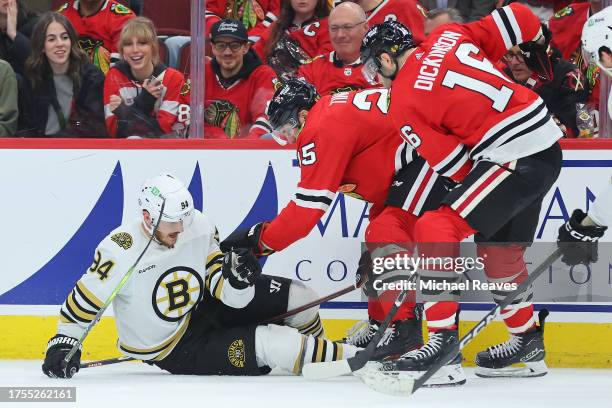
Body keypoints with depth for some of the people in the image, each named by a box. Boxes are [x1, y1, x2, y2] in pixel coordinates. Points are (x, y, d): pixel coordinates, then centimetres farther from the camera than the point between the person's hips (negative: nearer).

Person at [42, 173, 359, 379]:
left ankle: (310, 350, 24)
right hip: (172, 349, -6)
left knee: (295, 296, -3)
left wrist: (236, 277, -29)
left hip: (202, 310, 6)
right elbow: (82, 301, -15)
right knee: (271, 345, -22)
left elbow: (223, 290, -9)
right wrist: (62, 343, -21)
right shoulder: (121, 251, -26)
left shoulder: (199, 228, -12)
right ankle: (349, 355, -9)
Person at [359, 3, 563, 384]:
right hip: (548, 143, 9)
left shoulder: (405, 102, -6)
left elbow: (454, 165, -6)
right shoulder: (448, 36, 11)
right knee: (501, 249, 22)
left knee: (437, 230, -10)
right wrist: (539, 49, 26)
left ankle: (444, 339, -15)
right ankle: (528, 344, 33)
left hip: (514, 158, -9)